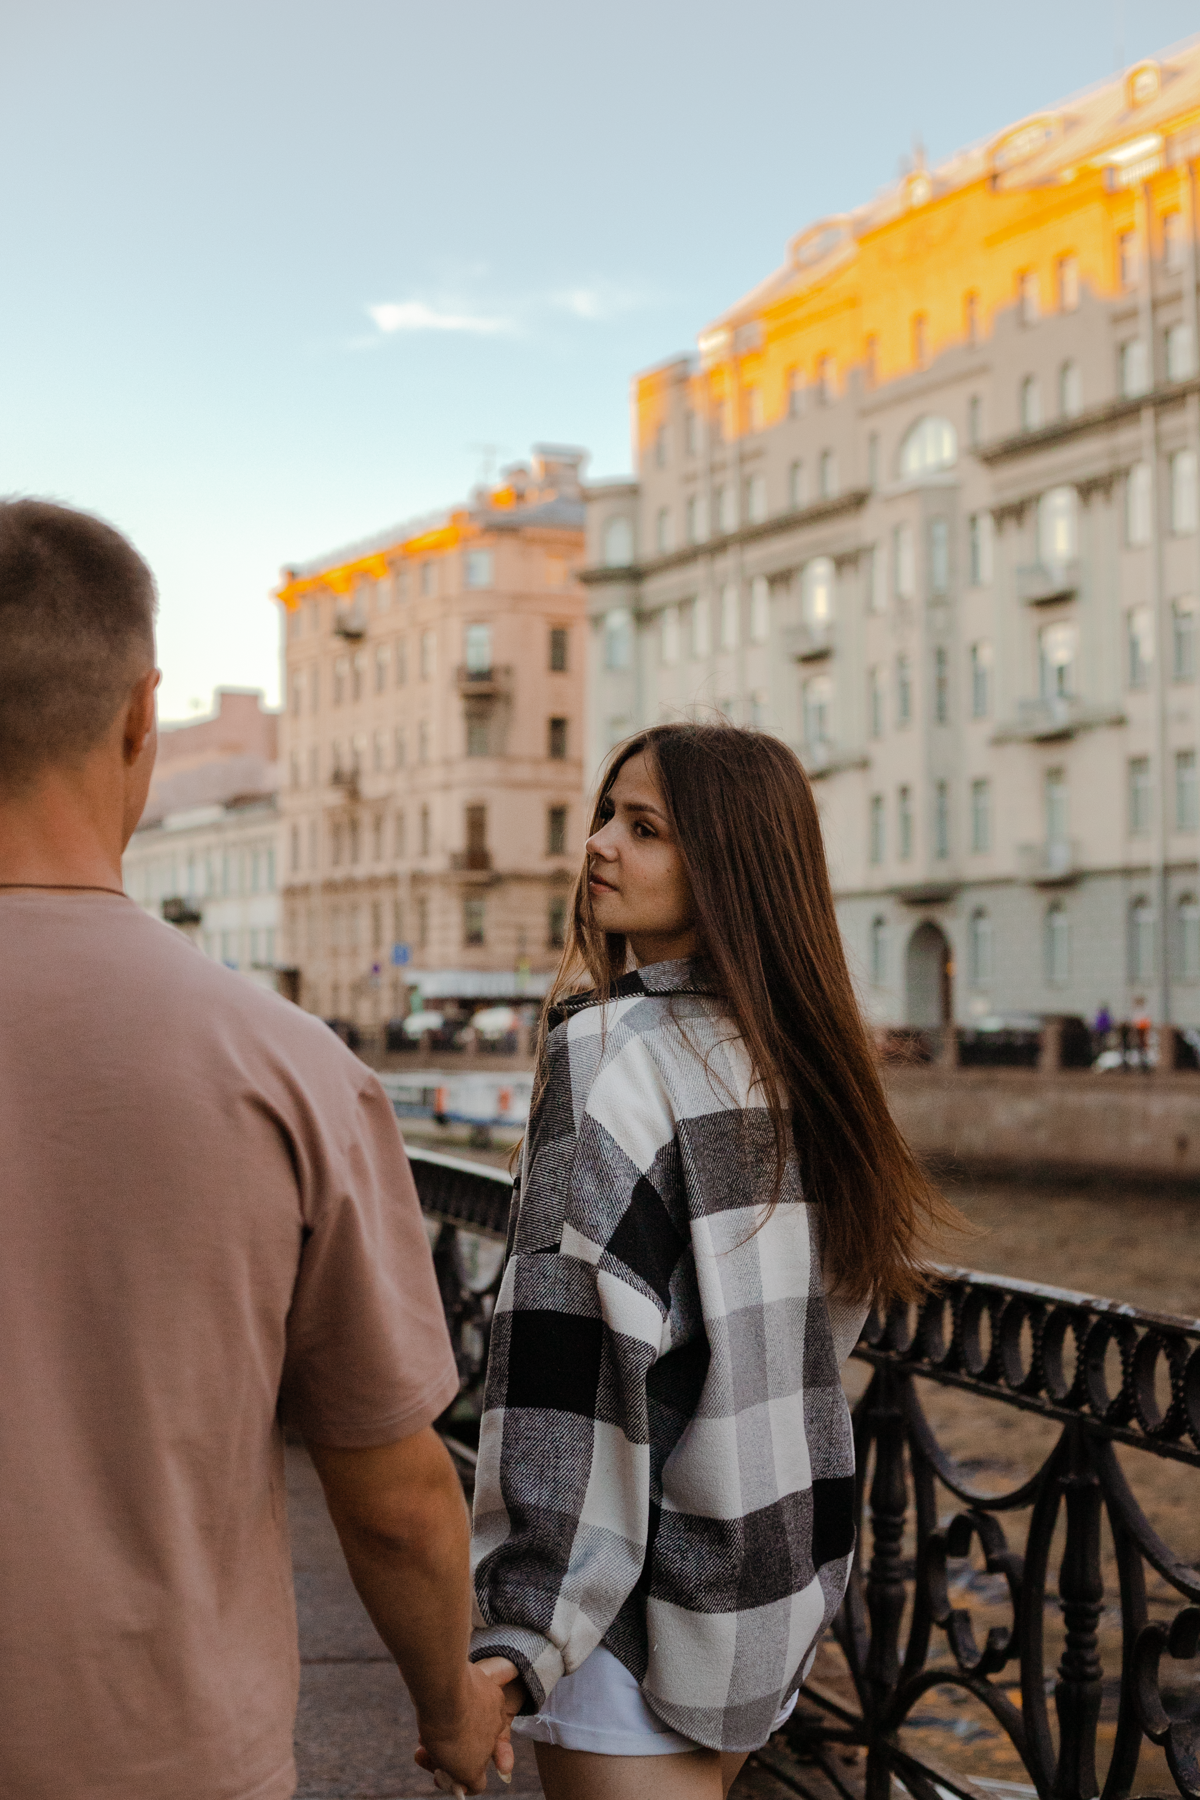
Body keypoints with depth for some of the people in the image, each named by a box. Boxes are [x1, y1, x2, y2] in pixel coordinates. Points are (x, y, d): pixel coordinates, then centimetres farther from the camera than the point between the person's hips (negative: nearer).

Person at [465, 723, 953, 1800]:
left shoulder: (611, 1053, -17)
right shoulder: (798, 1050, 5)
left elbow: (582, 1355, -23)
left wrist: (526, 1626, -24)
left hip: (645, 1594, -8)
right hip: (778, 1586, 8)